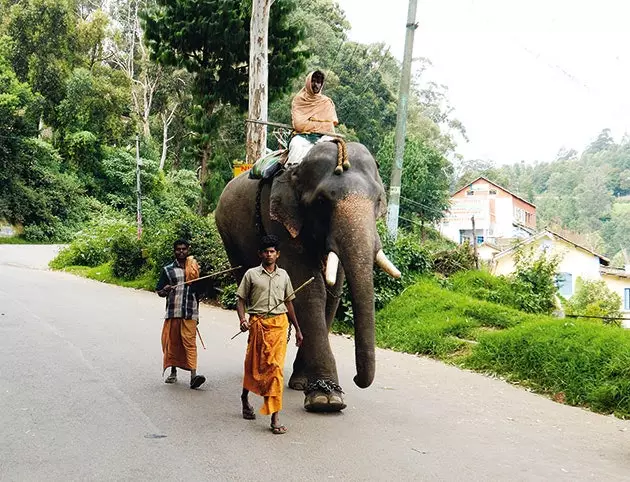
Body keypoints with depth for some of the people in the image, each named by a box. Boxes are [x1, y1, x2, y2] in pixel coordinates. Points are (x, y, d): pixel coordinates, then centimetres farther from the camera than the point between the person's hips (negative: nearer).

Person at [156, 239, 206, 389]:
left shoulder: (194, 267, 12)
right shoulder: (168, 270, 7)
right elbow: (159, 292, 7)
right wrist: (166, 290, -15)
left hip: (190, 312, -1)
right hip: (173, 312, 1)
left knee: (190, 342, -10)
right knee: (172, 342, 6)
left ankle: (193, 375, -19)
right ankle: (173, 372, 22)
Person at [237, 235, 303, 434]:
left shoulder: (283, 275, 13)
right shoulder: (251, 274, 4)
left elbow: (289, 302, 19)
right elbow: (241, 300, 5)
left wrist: (297, 329, 19)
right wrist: (242, 319, -13)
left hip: (279, 323, 1)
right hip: (258, 323, -1)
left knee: (276, 367, -7)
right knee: (254, 364, 8)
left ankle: (275, 418, -9)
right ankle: (245, 398, 39)